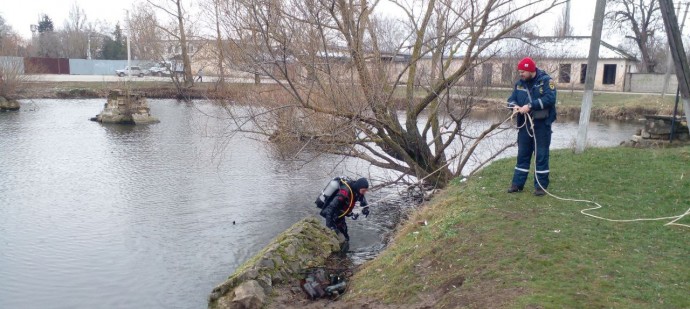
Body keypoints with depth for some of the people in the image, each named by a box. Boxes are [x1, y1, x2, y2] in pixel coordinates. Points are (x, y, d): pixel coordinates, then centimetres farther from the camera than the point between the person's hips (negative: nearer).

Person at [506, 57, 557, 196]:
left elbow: (550, 98, -20)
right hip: (524, 124, 5)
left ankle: (541, 185, 10)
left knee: (541, 155, 2)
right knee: (522, 154, 9)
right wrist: (515, 106, -13)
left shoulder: (546, 80, -9)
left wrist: (530, 106, -25)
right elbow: (511, 99, 11)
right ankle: (517, 183, 16)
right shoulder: (520, 83, 8)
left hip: (541, 124, -5)